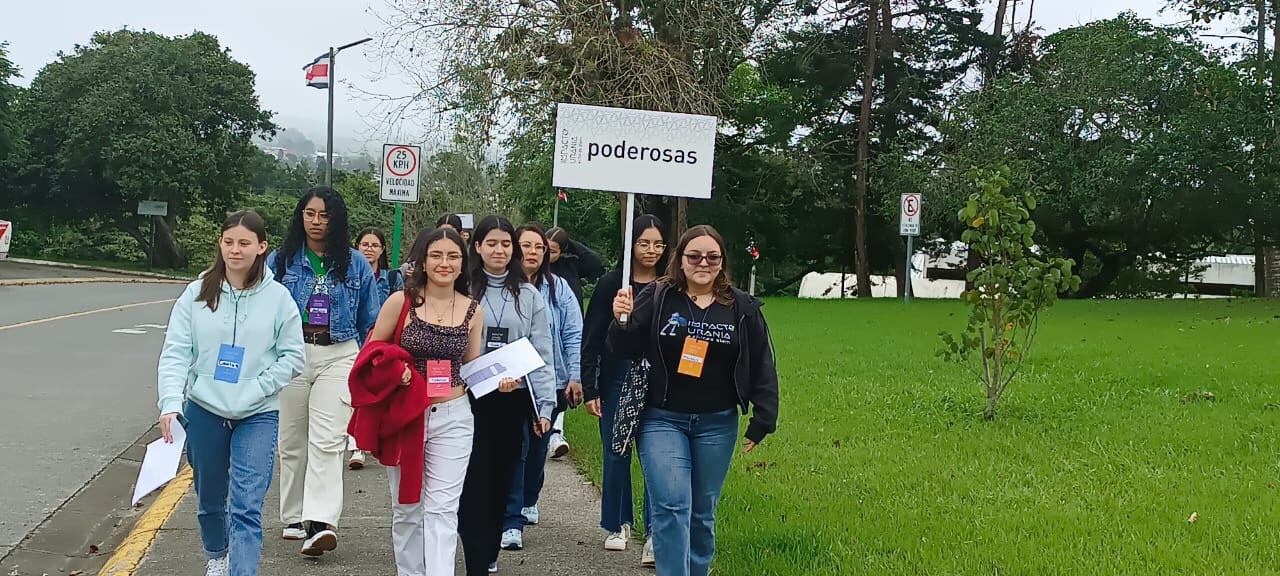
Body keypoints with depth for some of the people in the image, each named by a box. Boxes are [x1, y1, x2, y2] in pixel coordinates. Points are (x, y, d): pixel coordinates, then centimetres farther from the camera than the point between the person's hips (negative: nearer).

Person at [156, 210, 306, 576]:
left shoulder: (278, 298, -6)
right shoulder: (197, 294, -2)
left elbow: (292, 356, -3)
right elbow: (175, 352, -6)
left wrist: (255, 390, -14)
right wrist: (171, 403, -19)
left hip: (258, 416, -2)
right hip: (203, 410, 3)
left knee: (246, 508, -11)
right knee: (210, 499, 20)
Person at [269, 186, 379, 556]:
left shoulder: (355, 264, 5)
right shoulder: (281, 260, 5)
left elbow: (371, 319, 11)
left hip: (339, 356, -2)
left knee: (327, 441, -12)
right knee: (292, 441, 9)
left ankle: (320, 523, -19)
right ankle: (294, 518, 20)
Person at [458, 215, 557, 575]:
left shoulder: (529, 296, 7)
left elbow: (541, 354, 5)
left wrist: (545, 406, -1)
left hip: (513, 400, 3)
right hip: (470, 397, -2)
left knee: (501, 479, 10)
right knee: (474, 480, -5)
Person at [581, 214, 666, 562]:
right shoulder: (610, 284, -1)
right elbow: (591, 340, 0)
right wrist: (590, 390, -4)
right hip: (616, 384, 0)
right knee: (616, 455, 9)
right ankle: (618, 525, 25)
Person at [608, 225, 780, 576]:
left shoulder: (743, 309, 0)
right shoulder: (656, 297, -4)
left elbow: (762, 367, 4)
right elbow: (626, 350, -2)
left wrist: (762, 421, 0)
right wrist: (623, 322, -23)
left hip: (717, 424, 2)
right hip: (662, 419, -2)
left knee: (703, 511, 13)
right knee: (672, 506, -13)